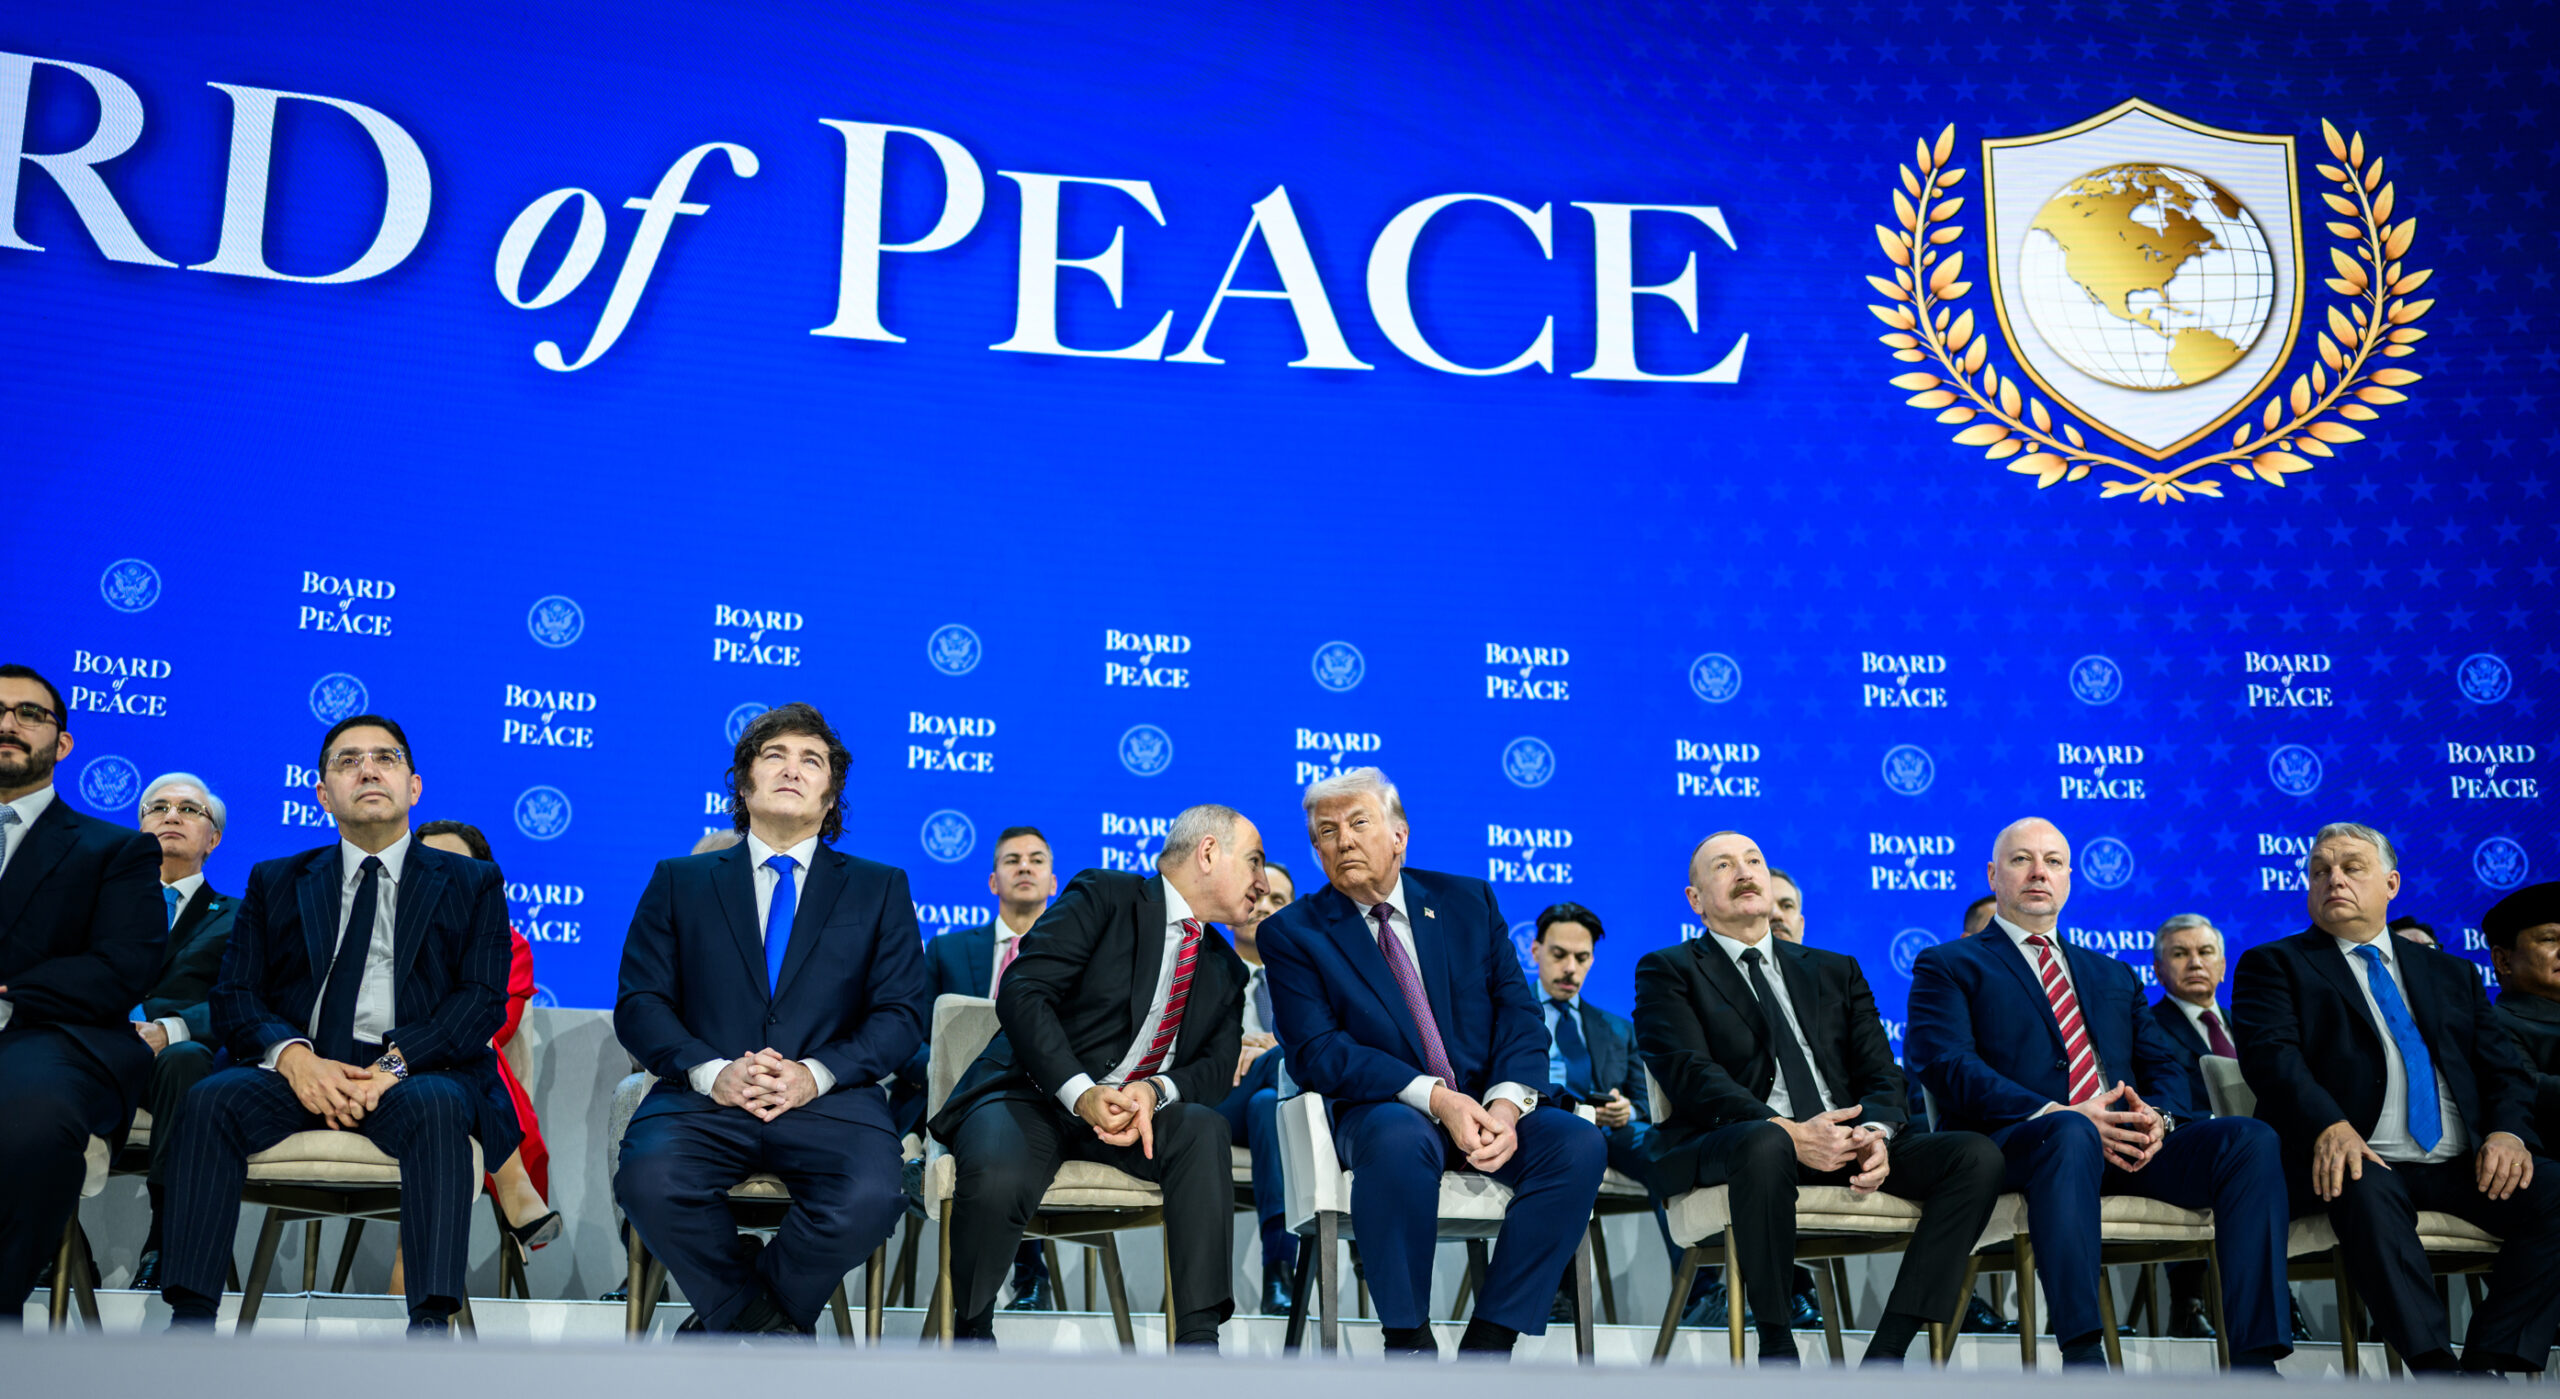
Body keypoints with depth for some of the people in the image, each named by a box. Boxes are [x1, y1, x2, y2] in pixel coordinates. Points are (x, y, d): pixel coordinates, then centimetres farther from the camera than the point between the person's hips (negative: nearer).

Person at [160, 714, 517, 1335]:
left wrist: (394, 1063, -16)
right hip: (304, 1069, 2)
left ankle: (432, 1325, -45)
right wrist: (294, 1056, -13)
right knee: (211, 1099, -28)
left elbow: (483, 1001, 2)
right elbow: (235, 996, 10)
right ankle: (189, 1319, -32)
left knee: (435, 1106, -36)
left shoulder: (471, 884, 15)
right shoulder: (276, 882, 22)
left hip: (418, 1069, -2)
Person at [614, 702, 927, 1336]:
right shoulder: (679, 881, 18)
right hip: (705, 1095, 0)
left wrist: (817, 1073, -10)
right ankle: (770, 1329, -9)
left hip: (829, 1098, 0)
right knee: (649, 1181, -32)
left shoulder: (880, 888, 18)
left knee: (870, 1198, -32)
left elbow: (903, 1013, 8)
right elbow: (638, 1003, 8)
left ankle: (725, 1319, -5)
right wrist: (709, 1070, -11)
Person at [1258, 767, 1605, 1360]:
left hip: (1486, 1107, 4)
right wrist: (1435, 1097, -20)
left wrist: (1506, 1103, -15)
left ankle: (1488, 1341, -19)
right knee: (1400, 1142, -38)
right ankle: (1407, 1340, -21)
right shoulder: (1293, 932, 3)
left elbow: (1519, 1015, 6)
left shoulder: (1468, 901, 12)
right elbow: (1316, 1051, -8)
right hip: (1384, 1110, -3)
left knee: (1579, 1144, -25)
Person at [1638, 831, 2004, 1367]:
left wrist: (1876, 1132, -10)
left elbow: (1881, 1075, 15)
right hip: (1725, 1144, -5)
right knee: (1765, 1143, -40)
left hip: (1847, 1143, 5)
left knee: (1977, 1155, -19)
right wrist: (1788, 1132, -21)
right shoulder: (1668, 971, 11)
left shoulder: (1837, 972, 26)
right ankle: (1776, 1348, -22)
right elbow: (1689, 1074, -6)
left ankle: (1887, 1352, -21)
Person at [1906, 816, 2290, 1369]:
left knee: (2250, 1139, -21)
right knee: (2071, 1136, -40)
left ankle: (2255, 1359, -29)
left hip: (2131, 1141, 5)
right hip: (2014, 1142, -5)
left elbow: (2164, 1067, 21)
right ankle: (2084, 1358, -45)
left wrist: (2159, 1115, -6)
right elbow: (1947, 1066, -4)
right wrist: (2059, 1115, -17)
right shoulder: (1948, 966, 14)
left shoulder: (2115, 975, 32)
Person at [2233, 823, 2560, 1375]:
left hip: (2461, 1164, 4)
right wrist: (2329, 1125, -25)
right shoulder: (2274, 965, 12)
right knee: (2367, 1195, -37)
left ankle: (2491, 1363, -22)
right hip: (2361, 1161, -4)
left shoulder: (2451, 973, 25)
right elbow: (2271, 1054, -6)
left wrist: (2509, 1130, -7)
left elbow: (2504, 1069, 17)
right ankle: (2436, 1367, -36)